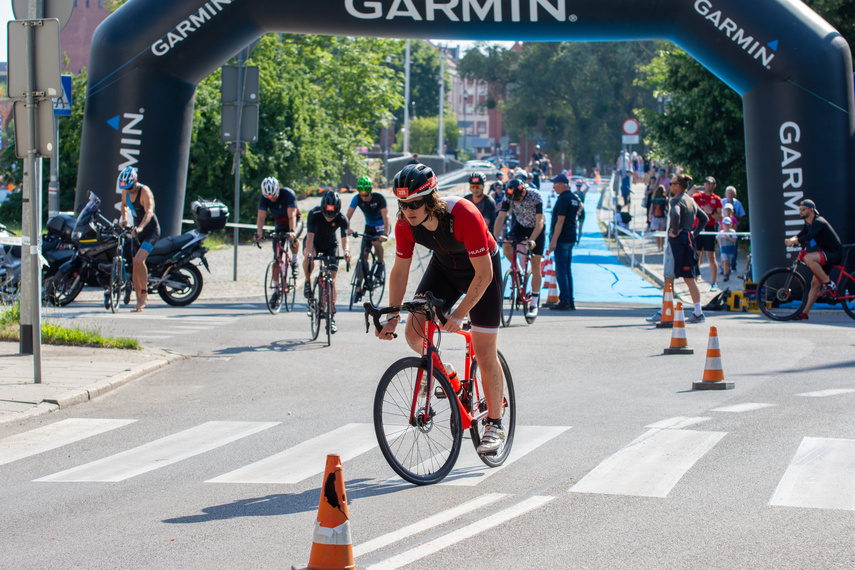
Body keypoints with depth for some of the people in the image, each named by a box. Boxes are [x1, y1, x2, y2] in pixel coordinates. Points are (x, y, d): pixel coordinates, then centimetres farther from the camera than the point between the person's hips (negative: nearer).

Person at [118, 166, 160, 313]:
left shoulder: (144, 192, -22)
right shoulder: (126, 191, -1)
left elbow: (149, 212, -37)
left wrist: (140, 227, -52)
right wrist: (124, 219, 4)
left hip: (151, 230, -7)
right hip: (137, 231, 7)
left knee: (138, 260, -25)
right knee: (136, 265, 4)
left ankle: (144, 292, -8)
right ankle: (139, 302, 11)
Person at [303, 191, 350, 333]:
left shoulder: (341, 219, -25)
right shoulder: (314, 214, -30)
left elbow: (344, 237, -33)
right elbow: (310, 235, -38)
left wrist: (346, 250, -55)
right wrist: (309, 252, -55)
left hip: (330, 245, 1)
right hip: (314, 242, -1)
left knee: (332, 281, -10)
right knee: (308, 258, -37)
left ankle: (332, 316, -3)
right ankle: (308, 282, -8)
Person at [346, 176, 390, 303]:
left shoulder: (379, 198, -26)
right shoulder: (357, 199, -17)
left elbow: (386, 217, -34)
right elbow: (348, 216, -22)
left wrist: (385, 234, -49)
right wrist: (347, 229, -43)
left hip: (382, 226, -4)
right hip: (369, 227, 4)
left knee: (376, 242, -36)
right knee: (363, 256, -6)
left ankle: (381, 265, -7)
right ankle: (359, 289, -2)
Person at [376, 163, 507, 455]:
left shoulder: (463, 216, -37)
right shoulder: (405, 224, -21)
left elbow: (484, 273, -31)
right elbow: (400, 270, -8)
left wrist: (459, 314, -34)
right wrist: (392, 317, -14)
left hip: (481, 270, -5)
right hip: (443, 268, 5)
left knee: (484, 353, -5)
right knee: (414, 333, -14)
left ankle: (495, 424, 10)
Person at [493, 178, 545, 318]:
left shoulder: (535, 196, -31)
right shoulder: (508, 197, -22)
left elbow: (540, 222, -34)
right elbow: (500, 217, -24)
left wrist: (531, 240, -47)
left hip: (536, 229, -3)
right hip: (520, 225, 3)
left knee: (535, 264, -9)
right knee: (506, 246, -27)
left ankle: (534, 304, -5)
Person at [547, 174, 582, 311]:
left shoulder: (564, 199, -15)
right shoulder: (574, 197, 12)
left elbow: (560, 221, -20)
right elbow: (581, 206, 34)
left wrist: (554, 240, -21)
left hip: (562, 238, -10)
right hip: (571, 238, 10)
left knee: (561, 271, -8)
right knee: (567, 270, 13)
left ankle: (564, 302, -11)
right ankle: (570, 302, 13)